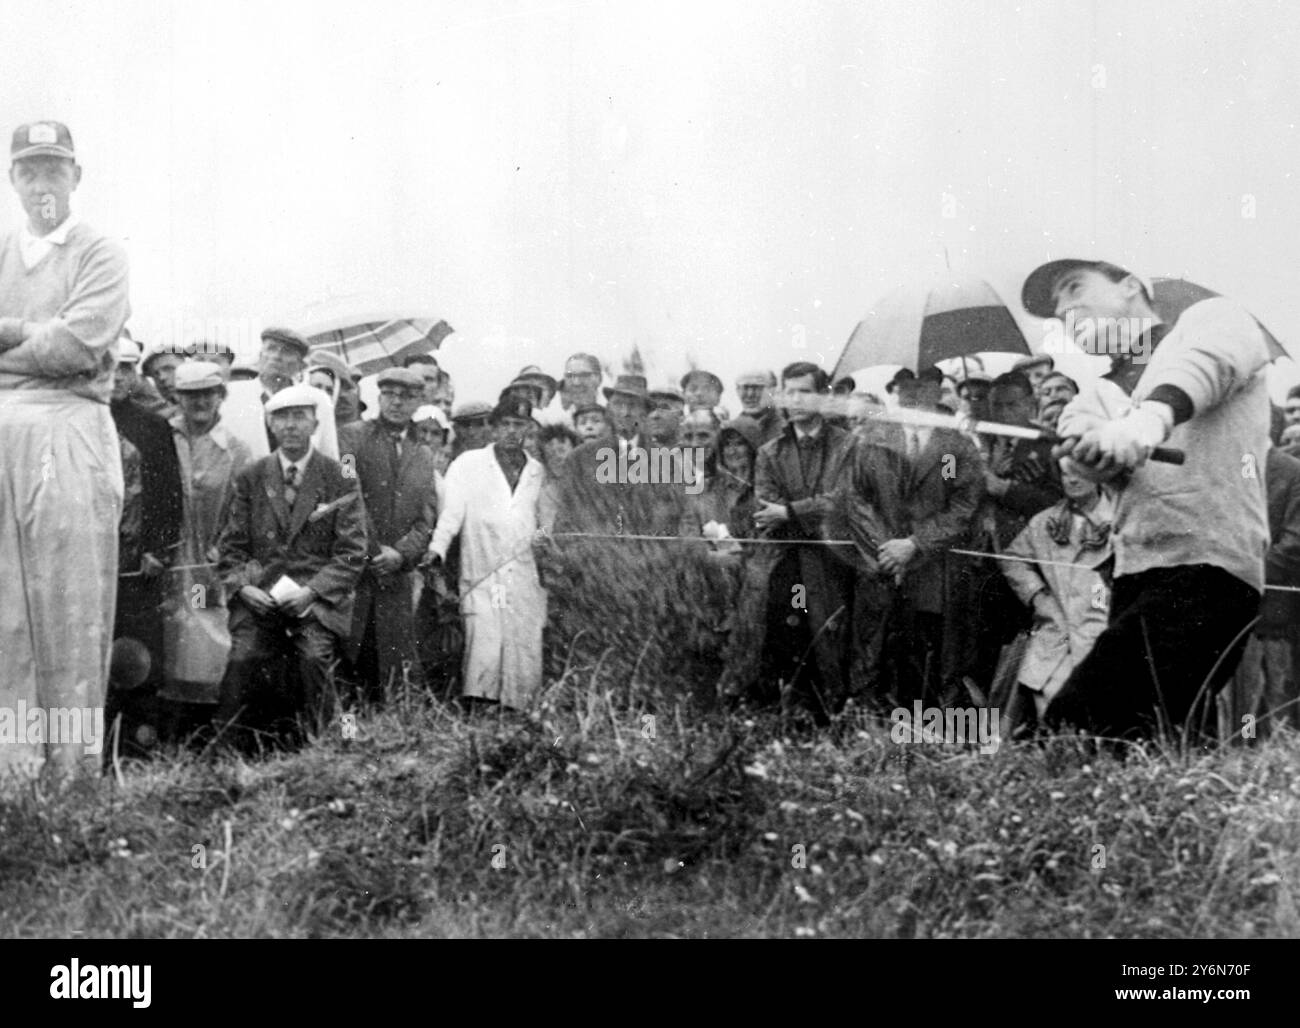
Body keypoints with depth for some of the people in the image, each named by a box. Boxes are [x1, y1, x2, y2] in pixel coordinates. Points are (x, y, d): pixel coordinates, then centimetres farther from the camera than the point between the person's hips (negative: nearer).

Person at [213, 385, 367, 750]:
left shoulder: (340, 478, 6)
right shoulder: (250, 477, 13)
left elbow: (351, 552, 1)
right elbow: (231, 546, 14)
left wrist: (311, 591, -12)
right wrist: (243, 587, -5)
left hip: (318, 597, -1)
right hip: (259, 596, 2)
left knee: (314, 658, -27)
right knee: (244, 659, -23)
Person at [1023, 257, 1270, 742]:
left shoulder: (1209, 320, 11)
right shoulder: (1100, 395, 26)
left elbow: (1206, 358, -15)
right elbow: (1103, 467, 3)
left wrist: (1151, 415, -37)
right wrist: (1089, 440, -23)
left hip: (1205, 563, -7)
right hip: (1133, 579, 7)